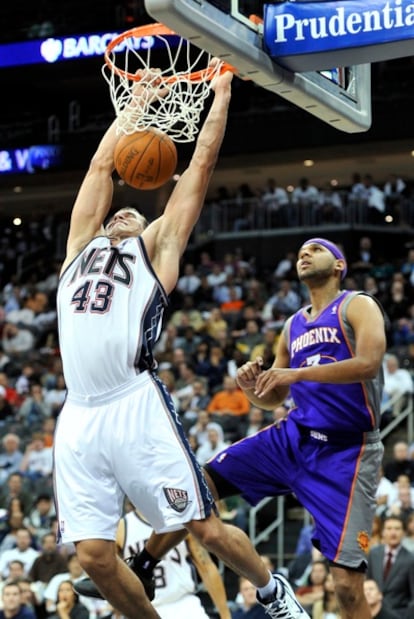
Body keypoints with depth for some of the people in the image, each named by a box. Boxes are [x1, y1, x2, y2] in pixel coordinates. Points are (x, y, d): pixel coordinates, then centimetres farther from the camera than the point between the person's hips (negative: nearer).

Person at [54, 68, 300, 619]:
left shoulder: (155, 248, 15)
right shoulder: (81, 246, 24)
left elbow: (201, 163, 16)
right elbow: (102, 166, 31)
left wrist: (221, 93, 21)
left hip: (136, 406, -4)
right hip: (79, 417, 4)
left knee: (206, 528, 1)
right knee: (93, 554, -2)